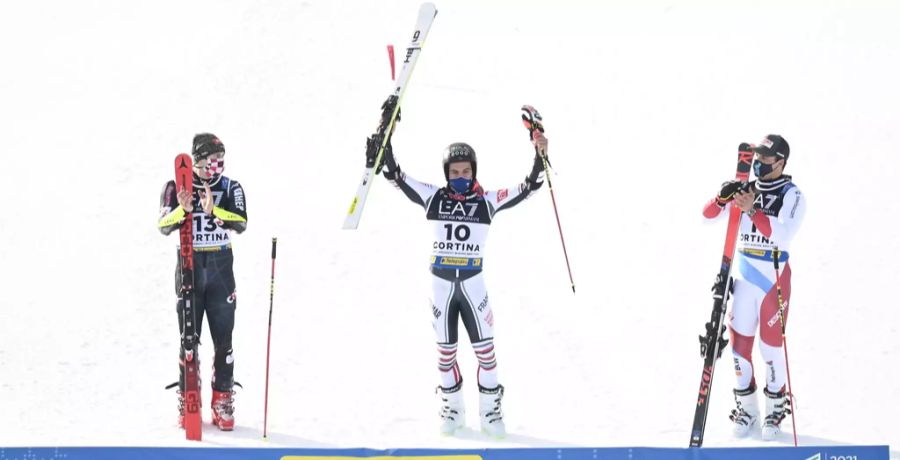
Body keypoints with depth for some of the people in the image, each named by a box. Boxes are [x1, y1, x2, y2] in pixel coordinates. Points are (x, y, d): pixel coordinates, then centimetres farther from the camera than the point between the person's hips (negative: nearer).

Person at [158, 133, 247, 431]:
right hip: (189, 266, -1)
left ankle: (223, 403, 9)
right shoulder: (177, 188, -1)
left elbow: (241, 223, -15)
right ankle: (186, 403, 12)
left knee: (223, 339, 0)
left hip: (221, 267, 1)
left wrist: (213, 210, -31)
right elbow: (164, 225, -12)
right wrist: (183, 209, -31)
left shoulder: (230, 188, 1)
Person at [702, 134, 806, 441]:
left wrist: (753, 211, -32)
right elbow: (707, 216, 4)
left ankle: (775, 408, 17)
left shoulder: (792, 195, -8)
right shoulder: (745, 191, 7)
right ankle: (746, 407, 21)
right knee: (739, 342, 6)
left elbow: (783, 234, -23)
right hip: (744, 277, 4)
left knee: (771, 345, 1)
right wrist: (722, 198, -16)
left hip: (774, 279, -4)